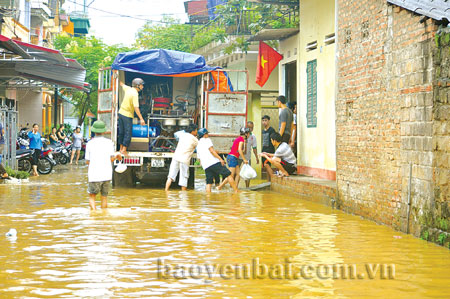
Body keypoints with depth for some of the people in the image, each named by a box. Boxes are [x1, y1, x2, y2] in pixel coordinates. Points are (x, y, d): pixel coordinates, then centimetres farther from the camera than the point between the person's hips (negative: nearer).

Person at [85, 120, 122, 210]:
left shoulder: (90, 143, 1)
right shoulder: (109, 143, 2)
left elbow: (87, 161, 4)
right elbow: (111, 159, -4)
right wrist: (117, 156, 16)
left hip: (94, 175, -1)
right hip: (106, 175, 1)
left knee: (92, 196, 6)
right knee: (104, 197, 13)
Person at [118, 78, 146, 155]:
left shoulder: (128, 89, 2)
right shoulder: (135, 94, -20)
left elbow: (122, 85, 26)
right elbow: (136, 107, -28)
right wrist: (141, 119, -31)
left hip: (121, 112, 8)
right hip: (127, 115, -8)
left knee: (121, 132, 15)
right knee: (128, 133, -3)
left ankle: (121, 148, 23)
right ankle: (124, 150, -5)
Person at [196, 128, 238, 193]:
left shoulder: (198, 145, 25)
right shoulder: (207, 140, 4)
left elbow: (200, 159, 26)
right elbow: (211, 150, -10)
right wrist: (220, 158, -15)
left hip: (205, 166, 7)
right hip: (214, 163, -7)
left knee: (209, 183, 6)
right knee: (228, 175, -4)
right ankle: (236, 191, -10)